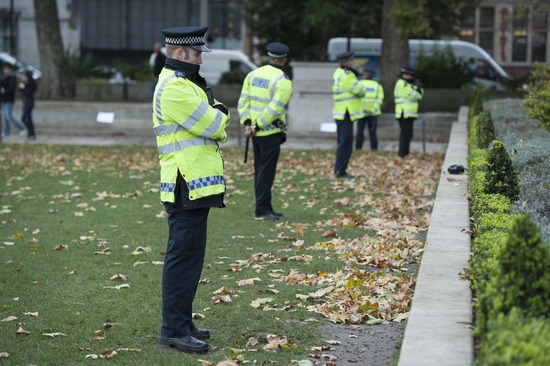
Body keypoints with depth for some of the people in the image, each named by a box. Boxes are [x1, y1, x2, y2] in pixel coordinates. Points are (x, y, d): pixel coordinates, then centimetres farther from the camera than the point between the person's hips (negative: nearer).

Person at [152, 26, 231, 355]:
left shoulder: (186, 83, 19)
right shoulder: (174, 87, -15)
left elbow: (214, 124, 18)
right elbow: (214, 125, -17)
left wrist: (215, 117, -2)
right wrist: (220, 114, 3)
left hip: (194, 185, 11)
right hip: (187, 186, -11)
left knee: (188, 255, 14)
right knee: (185, 256, -8)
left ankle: (181, 322, 21)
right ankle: (174, 329, -5)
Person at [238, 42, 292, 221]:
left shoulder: (253, 74, 7)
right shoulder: (283, 81, -12)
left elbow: (243, 101, 2)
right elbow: (274, 109, -19)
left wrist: (247, 123, -3)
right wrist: (257, 126, -14)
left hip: (256, 132, 6)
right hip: (271, 132, -6)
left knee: (260, 170, 13)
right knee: (266, 171, -2)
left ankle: (265, 208, 19)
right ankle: (262, 209, -2)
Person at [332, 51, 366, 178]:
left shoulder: (339, 73, 14)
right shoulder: (347, 75, -18)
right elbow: (360, 91, -14)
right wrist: (362, 89, 7)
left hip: (341, 113, 10)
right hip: (346, 114, -10)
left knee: (343, 142, 15)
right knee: (346, 143, -7)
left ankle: (339, 170, 18)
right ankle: (340, 171, -6)